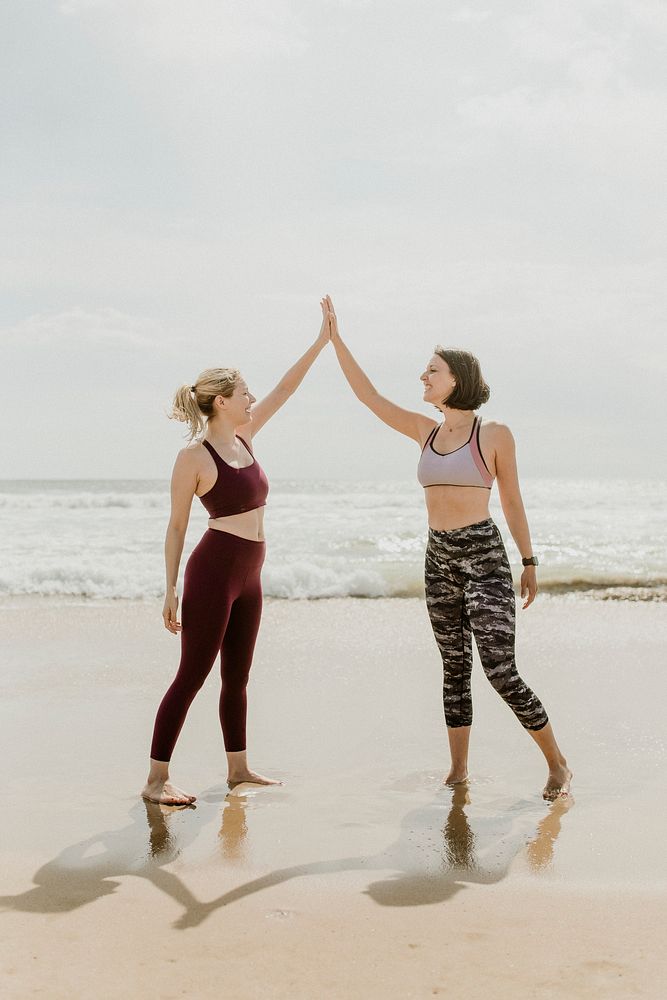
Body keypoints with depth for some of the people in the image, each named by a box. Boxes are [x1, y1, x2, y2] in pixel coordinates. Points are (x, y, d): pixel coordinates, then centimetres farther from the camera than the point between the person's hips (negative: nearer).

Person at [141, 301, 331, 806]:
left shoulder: (243, 437, 9)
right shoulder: (194, 457, -11)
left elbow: (284, 390, 14)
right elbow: (177, 527, -8)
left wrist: (323, 341, 12)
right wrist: (171, 589, -9)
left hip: (247, 577, 8)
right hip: (213, 572, -8)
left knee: (237, 676, 15)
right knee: (192, 676, -5)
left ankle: (238, 768, 25)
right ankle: (157, 780, 1)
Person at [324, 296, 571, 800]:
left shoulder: (495, 433, -5)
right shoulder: (426, 431, 8)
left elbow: (512, 500, 1)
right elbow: (369, 395, 8)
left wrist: (530, 562, 3)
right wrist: (336, 338, 6)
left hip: (484, 557, -6)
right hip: (440, 560, 6)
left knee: (502, 672, -10)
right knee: (455, 669, 11)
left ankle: (558, 764, 6)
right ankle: (458, 770, 20)